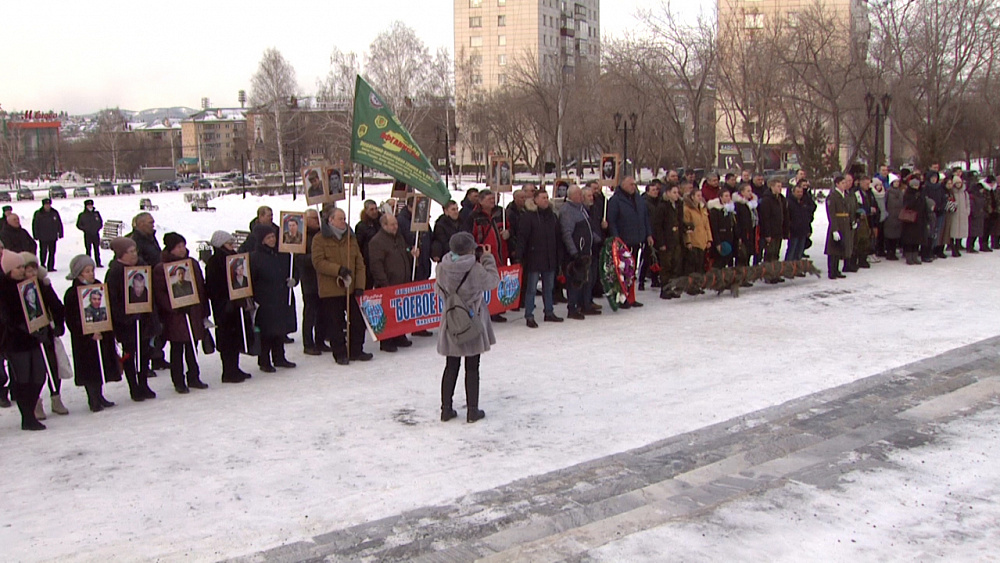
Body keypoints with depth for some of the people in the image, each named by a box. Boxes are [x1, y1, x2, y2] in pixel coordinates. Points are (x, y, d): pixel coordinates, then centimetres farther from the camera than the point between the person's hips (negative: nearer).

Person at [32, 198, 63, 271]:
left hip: (53, 237, 3)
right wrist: (36, 235, -6)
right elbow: (35, 225, -1)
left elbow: (59, 224, 12)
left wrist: (60, 233, 9)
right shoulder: (38, 214, -2)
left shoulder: (55, 213, 6)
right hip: (43, 237, -3)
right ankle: (43, 265, 9)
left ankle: (51, 267, 10)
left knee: (52, 252, 5)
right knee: (43, 251, -3)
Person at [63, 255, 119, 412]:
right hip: (84, 339, -6)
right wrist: (90, 334, -20)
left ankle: (98, 397, 25)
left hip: (102, 336, 6)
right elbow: (72, 320, -13)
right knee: (89, 368, 0)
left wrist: (105, 330, 2)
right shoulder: (72, 294, -10)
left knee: (101, 366, 12)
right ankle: (94, 400, 11)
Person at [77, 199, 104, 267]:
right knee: (88, 249, -3)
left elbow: (101, 222, 17)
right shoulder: (82, 215, 1)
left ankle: (98, 263, 12)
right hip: (87, 235, -3)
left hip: (96, 234, 3)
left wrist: (98, 228, 3)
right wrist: (85, 229, -6)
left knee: (97, 249, 6)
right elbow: (78, 225, 5)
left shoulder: (96, 213, 8)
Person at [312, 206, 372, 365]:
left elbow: (359, 263, 8)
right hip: (330, 290, -4)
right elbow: (318, 262, -12)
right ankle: (340, 353, 13)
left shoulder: (350, 237, 10)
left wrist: (360, 285, -1)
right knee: (336, 323, 3)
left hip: (351, 288, 4)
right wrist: (338, 269, -22)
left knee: (358, 320, 5)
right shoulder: (320, 239, -4)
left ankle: (356, 350, 19)